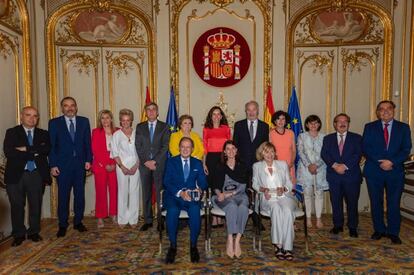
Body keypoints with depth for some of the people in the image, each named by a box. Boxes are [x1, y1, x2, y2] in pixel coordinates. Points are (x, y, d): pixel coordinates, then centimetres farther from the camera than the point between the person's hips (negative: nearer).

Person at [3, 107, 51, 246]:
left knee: (36, 205, 6)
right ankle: (18, 234, 19)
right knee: (17, 206, 6)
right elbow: (8, 152, -10)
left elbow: (47, 150, -8)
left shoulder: (43, 134, 10)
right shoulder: (11, 133, 5)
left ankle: (34, 232, 21)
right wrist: (34, 153, -11)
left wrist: (26, 149, -14)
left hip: (36, 174, 1)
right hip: (16, 174, -1)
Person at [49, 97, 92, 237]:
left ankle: (78, 222, 22)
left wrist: (88, 160, -1)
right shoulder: (54, 123, 2)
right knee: (63, 196, 4)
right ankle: (62, 225, 17)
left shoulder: (84, 121, 6)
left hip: (80, 164, 2)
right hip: (62, 165, -2)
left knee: (80, 194, 8)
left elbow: (88, 142, 6)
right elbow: (51, 145, 0)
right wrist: (53, 165, -6)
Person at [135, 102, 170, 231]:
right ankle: (148, 220, 13)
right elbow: (138, 146, 6)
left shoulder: (164, 127, 7)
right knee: (146, 194, 5)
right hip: (144, 164, 2)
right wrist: (146, 161, -6)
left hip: (159, 164, -2)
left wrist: (155, 161, -9)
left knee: (160, 193, -3)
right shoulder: (140, 127, 12)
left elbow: (165, 146, -1)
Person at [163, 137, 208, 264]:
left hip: (191, 197, 1)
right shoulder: (171, 161, 9)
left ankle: (193, 245, -13)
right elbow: (167, 182, -2)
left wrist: (200, 189, -16)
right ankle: (173, 246, -14)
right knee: (172, 211, -33)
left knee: (195, 211, -32)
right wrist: (180, 192, -19)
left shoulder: (197, 163, 15)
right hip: (174, 196, -1)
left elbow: (203, 182, 9)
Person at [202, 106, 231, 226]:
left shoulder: (226, 128, 8)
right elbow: (205, 147, 6)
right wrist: (204, 163, 1)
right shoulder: (206, 129, 8)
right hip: (211, 159, 0)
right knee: (211, 186, 0)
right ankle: (214, 217, 8)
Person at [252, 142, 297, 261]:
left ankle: (287, 247, -32)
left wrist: (283, 189, -7)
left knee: (287, 210, -34)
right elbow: (255, 184, 16)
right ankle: (278, 244, -32)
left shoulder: (283, 164, 18)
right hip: (268, 198, -1)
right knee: (276, 208, -36)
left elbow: (289, 183, 16)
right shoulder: (257, 166, 15)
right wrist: (263, 189, -6)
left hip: (284, 196, 1)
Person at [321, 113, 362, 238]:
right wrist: (334, 165, -16)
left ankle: (353, 227, 16)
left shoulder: (356, 138, 7)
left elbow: (358, 154, -5)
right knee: (336, 202, 7)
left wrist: (345, 166, -16)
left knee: (352, 203, 3)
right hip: (334, 176, 2)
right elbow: (324, 154, 0)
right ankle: (338, 225, 20)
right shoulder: (328, 138, 12)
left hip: (352, 176, -1)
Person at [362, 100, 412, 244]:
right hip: (374, 171, 0)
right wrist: (380, 162, -13)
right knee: (376, 203, 8)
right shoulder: (370, 127, 6)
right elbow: (365, 148, -2)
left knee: (394, 203, 2)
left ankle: (393, 232, 16)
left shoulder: (403, 127, 7)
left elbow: (406, 149, 0)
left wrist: (392, 162, -15)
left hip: (395, 171, 0)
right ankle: (379, 230, 22)